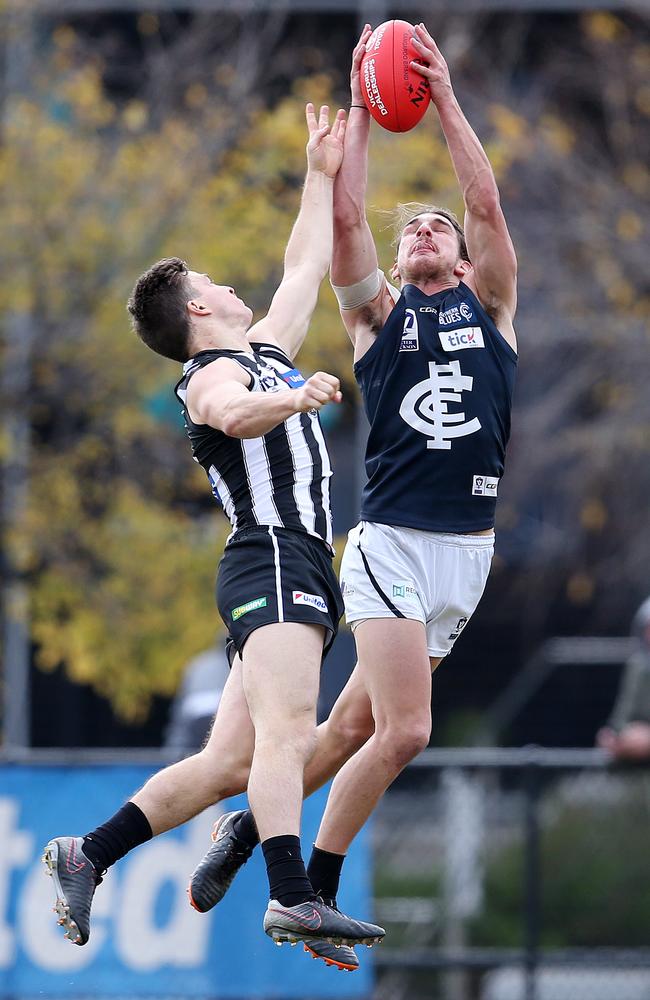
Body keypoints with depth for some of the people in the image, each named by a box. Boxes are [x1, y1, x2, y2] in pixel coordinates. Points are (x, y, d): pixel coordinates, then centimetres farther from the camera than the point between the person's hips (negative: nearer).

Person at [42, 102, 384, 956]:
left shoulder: (263, 352, 25)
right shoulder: (214, 374, -3)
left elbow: (305, 270, 38)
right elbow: (235, 415, -27)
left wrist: (322, 176, 39)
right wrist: (294, 398, -44)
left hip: (299, 570, 10)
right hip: (273, 559, -10)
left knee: (229, 760, 4)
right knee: (286, 732, -24)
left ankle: (86, 857, 7)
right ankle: (292, 899, -38)